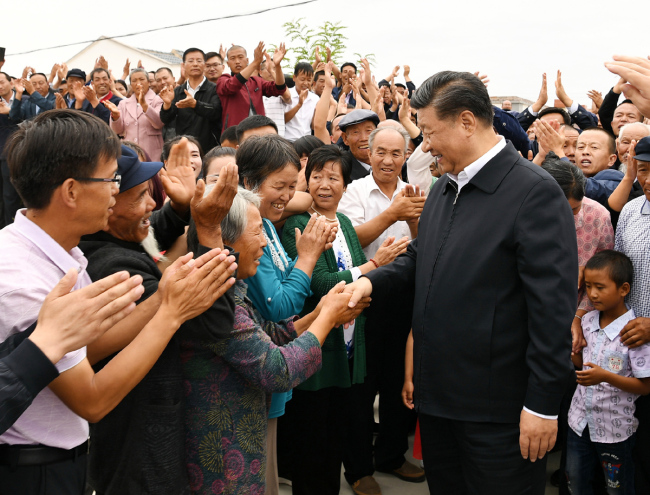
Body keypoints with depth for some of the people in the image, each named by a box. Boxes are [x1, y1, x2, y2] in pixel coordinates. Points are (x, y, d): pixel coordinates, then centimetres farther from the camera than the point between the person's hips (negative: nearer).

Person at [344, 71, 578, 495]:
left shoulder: (535, 192, -15)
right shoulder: (443, 187, 10)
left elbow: (554, 305, -18)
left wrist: (543, 404, -18)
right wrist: (374, 282, 1)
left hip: (496, 409, -7)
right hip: (437, 395, 8)